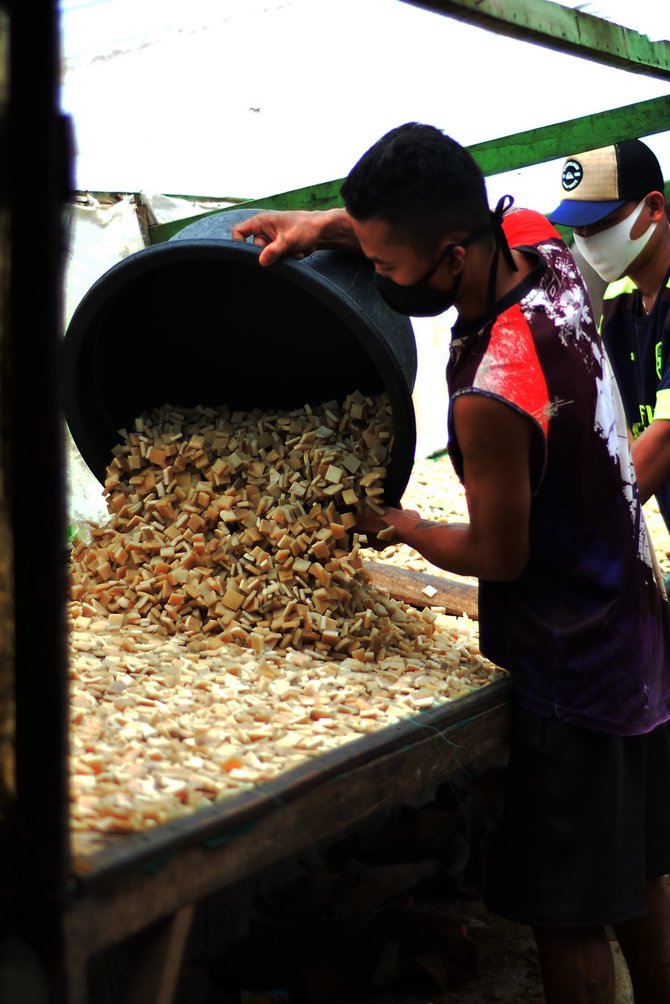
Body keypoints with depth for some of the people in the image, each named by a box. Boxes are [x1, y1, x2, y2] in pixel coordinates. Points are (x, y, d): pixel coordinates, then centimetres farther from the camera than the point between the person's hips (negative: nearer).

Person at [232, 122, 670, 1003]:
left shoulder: (492, 396, -30)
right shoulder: (539, 243, -7)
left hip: (574, 681, -9)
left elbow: (498, 555, -16)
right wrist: (329, 224, -1)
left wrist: (400, 526, 3)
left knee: (569, 922, 6)